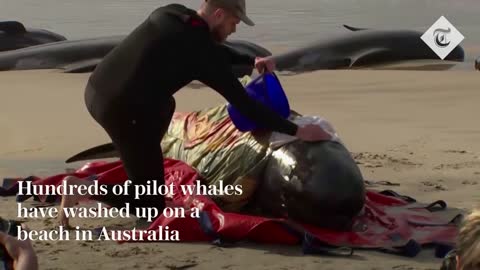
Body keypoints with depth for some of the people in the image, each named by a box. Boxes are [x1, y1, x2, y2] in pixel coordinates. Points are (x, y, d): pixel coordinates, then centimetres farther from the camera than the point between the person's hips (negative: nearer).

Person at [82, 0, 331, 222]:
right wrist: (296, 131, -2)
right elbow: (243, 104, -8)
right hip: (122, 111, -8)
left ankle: (143, 170, 29)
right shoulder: (200, 49, -10)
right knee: (152, 205, 4)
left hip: (95, 92, 8)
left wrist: (251, 61, 29)